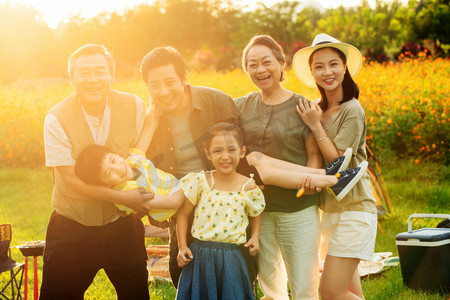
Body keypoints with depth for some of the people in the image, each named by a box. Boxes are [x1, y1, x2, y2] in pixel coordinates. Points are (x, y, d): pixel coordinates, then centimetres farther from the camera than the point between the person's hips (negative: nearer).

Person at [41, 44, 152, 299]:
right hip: (72, 230, -2)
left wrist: (146, 202, -9)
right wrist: (123, 197, -24)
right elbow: (72, 180, -16)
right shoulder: (57, 119, -14)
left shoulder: (134, 107, -6)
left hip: (122, 226, 2)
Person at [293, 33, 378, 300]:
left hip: (353, 210, -7)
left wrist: (315, 125, -15)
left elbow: (337, 161, -17)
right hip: (329, 209, 7)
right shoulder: (316, 109, 8)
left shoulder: (352, 111, -14)